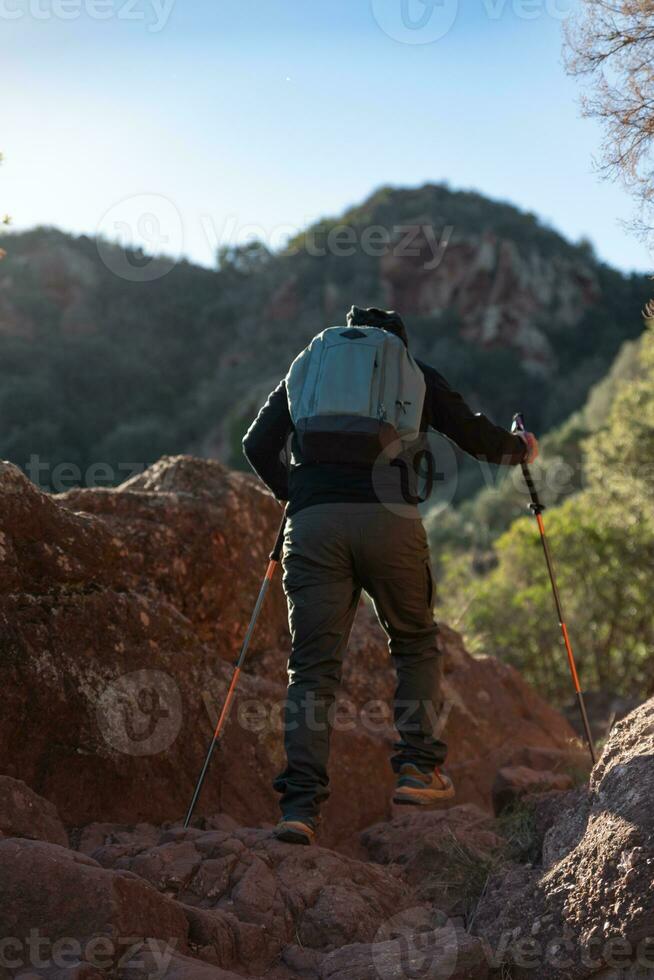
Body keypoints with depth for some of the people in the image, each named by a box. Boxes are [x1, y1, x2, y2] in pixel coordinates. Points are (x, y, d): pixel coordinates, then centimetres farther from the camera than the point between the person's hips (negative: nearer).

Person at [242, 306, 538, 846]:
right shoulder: (415, 374, 20)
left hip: (313, 523, 1)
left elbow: (258, 445, 19)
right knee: (416, 643, 20)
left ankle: (301, 804, -9)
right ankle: (419, 768, 11)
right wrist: (521, 448, 39)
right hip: (388, 519, -1)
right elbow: (475, 436, 18)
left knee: (313, 666, 2)